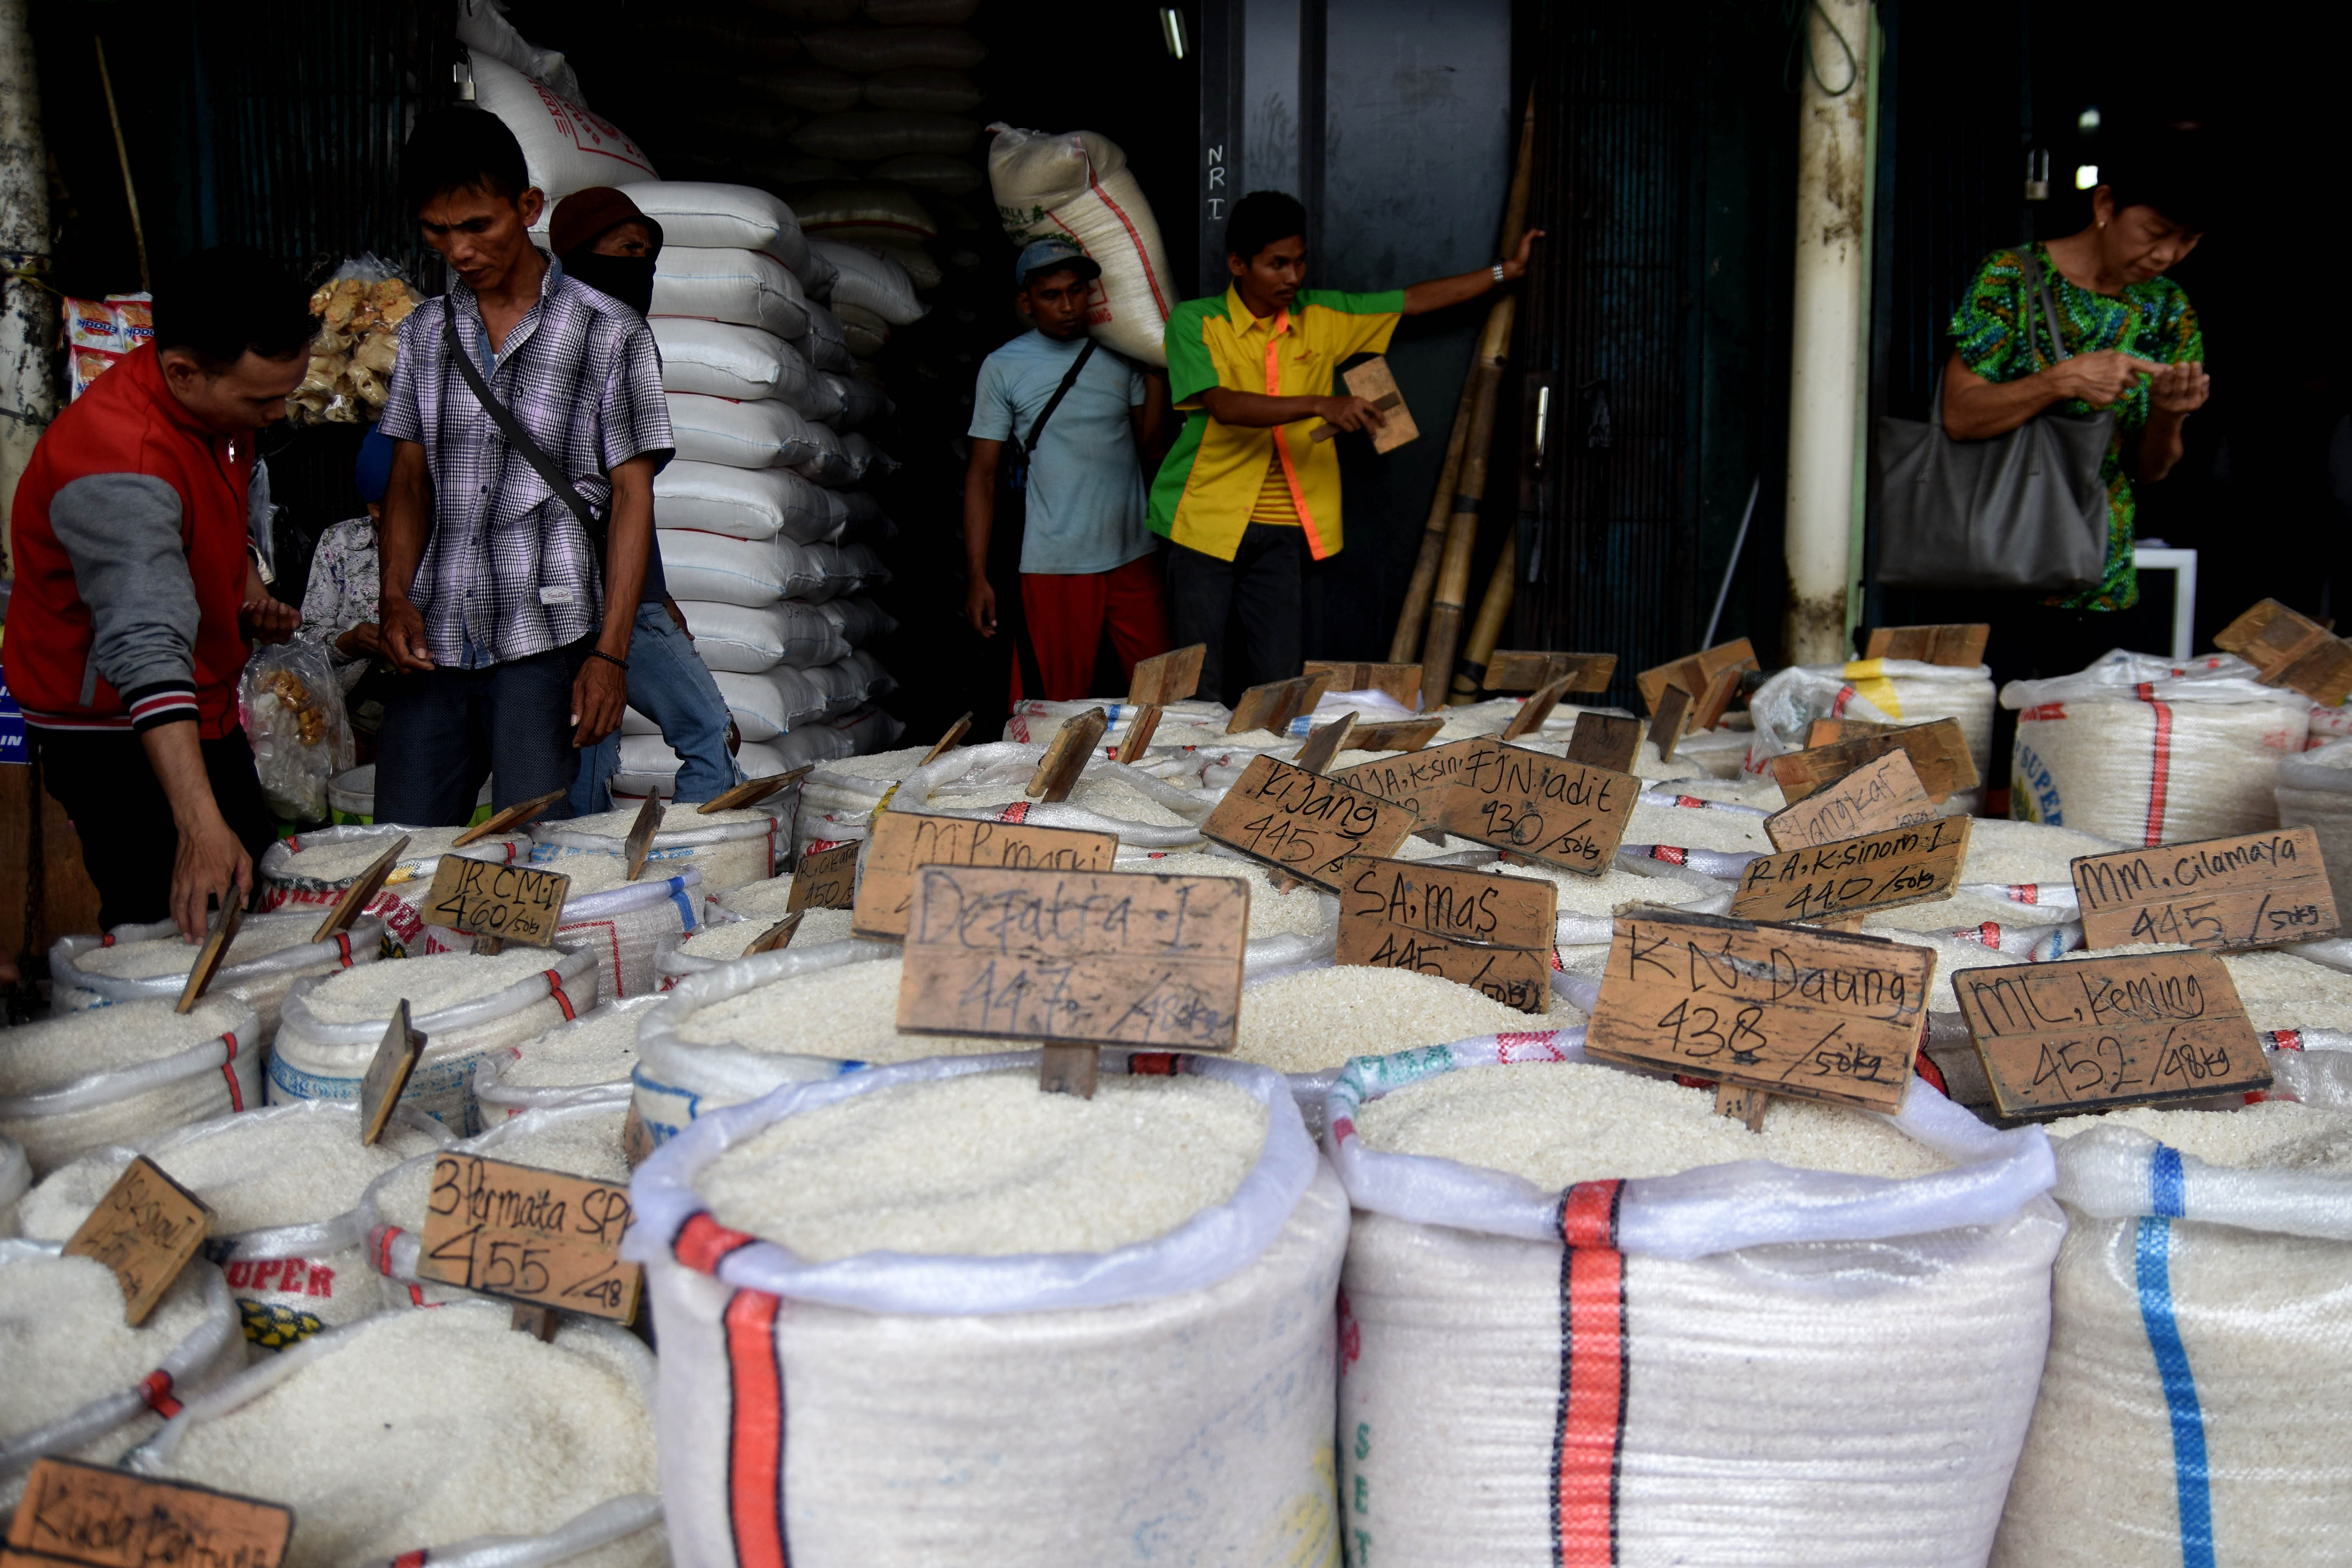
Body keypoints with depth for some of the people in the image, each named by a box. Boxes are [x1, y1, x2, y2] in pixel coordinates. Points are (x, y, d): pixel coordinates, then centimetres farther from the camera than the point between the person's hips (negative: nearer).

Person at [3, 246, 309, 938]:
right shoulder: (117, 469, -33)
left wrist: (250, 595, -1)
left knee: (252, 899, 18)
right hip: (117, 734, -9)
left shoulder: (223, 403, -4)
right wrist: (201, 826, -51)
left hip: (203, 709, 9)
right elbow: (148, 651, -43)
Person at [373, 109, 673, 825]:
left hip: (546, 641, -4)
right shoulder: (424, 333, 15)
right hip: (434, 644, 4)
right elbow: (410, 478, 18)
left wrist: (611, 652, -10)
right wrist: (396, 598, 0)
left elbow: (632, 493, -2)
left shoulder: (608, 332, 1)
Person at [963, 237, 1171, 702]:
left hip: (1133, 557, 3)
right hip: (1053, 567, -3)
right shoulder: (1003, 367, 2)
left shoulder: (1121, 354, 9)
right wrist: (978, 576, -4)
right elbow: (983, 473, 2)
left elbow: (1150, 444, 5)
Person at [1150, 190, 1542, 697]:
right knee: (1198, 686, 1)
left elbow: (1414, 301, 14)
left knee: (1279, 685, 4)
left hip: (1280, 528, 4)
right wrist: (1320, 405, -32)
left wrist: (1509, 270, 15)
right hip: (1206, 522, -4)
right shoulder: (1195, 322, -7)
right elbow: (1225, 407, -22)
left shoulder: (1319, 317, 7)